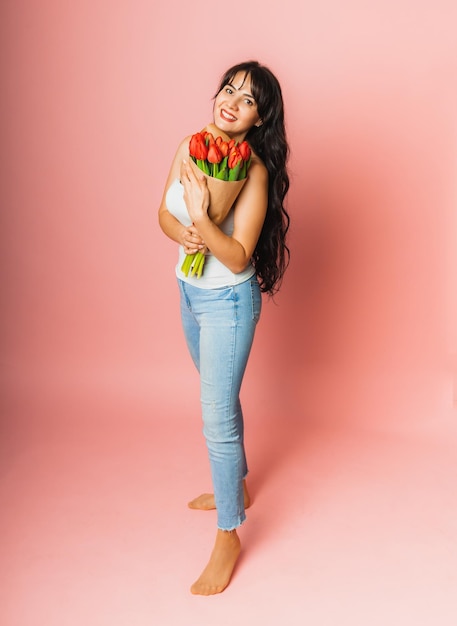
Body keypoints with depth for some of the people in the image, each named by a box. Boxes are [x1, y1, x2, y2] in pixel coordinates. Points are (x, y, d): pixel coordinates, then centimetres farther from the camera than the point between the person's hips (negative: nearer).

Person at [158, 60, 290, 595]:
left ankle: (228, 537, 16)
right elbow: (164, 214, 3)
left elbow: (238, 258, -23)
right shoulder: (190, 147, -1)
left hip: (228, 301, -7)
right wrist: (182, 234, -18)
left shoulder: (254, 170, -20)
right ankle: (235, 485, 46)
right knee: (219, 396, 22)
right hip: (190, 292, 8)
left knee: (217, 416, -3)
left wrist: (201, 218, -36)